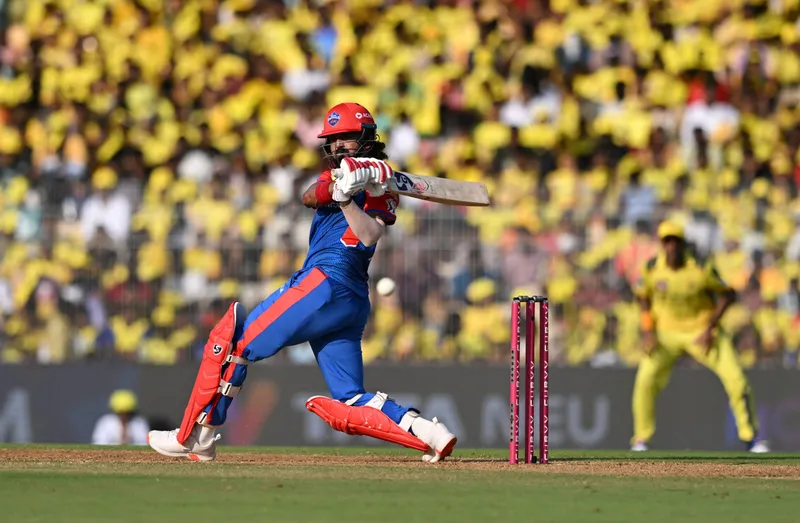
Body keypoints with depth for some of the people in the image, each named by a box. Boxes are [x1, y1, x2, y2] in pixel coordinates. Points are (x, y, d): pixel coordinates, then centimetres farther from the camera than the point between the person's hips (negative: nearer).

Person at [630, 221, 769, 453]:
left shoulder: (702, 269, -21)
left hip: (702, 331, -2)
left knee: (736, 379, -11)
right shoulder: (652, 267, -13)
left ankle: (751, 437, 7)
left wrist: (710, 328, -16)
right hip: (667, 332, 2)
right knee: (646, 379, -17)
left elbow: (728, 295, -10)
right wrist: (648, 331, -6)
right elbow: (643, 296, 5)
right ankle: (640, 439, 0)